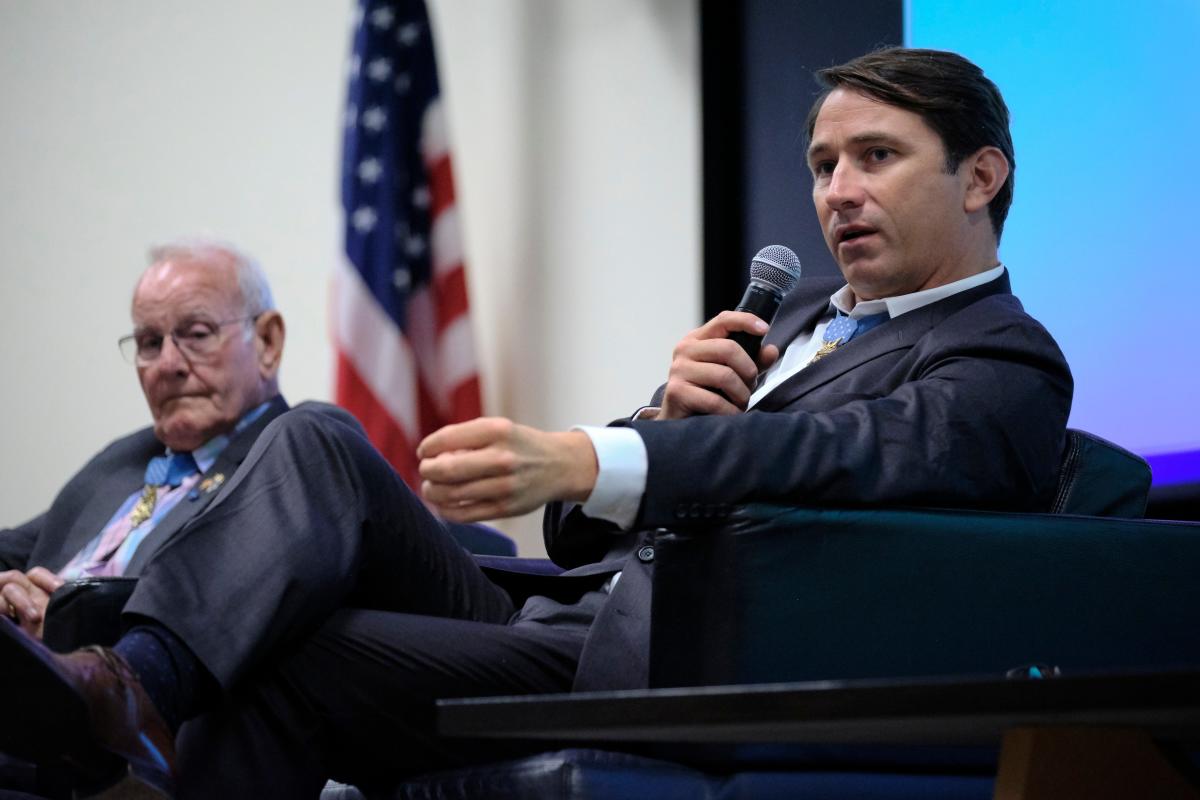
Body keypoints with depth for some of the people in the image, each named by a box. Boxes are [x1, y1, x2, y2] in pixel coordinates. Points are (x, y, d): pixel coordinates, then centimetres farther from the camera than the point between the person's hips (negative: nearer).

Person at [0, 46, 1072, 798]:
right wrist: (666, 419, -4)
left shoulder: (1005, 364, 0)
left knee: (277, 667, -20)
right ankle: (127, 681, -33)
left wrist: (587, 460, -40)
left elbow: (839, 452, -24)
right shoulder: (802, 314, 26)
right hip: (553, 622, 8)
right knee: (321, 447, -12)